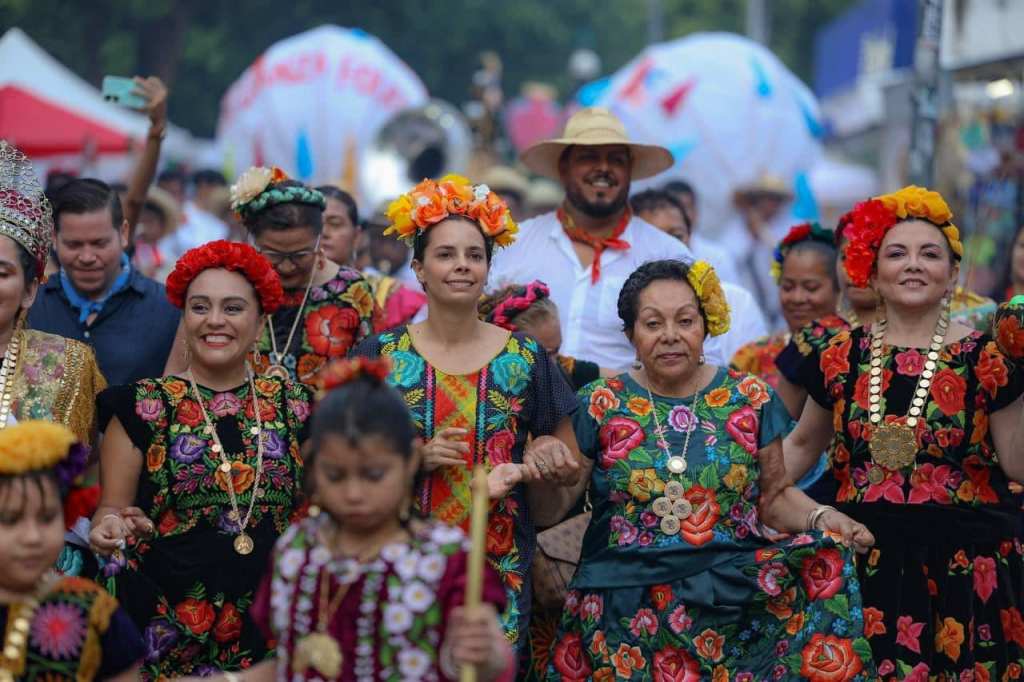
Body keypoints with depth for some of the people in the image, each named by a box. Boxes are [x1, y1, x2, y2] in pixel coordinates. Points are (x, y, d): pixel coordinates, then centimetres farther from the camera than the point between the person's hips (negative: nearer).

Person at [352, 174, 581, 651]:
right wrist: (415, 459, -13)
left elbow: (565, 464, 11)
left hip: (498, 570, 1)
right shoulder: (379, 355, 2)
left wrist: (540, 466, -12)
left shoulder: (525, 359, 3)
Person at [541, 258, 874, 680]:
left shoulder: (750, 399, 7)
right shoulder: (601, 406, 3)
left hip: (738, 595, 3)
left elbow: (774, 496, 14)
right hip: (625, 607, -3)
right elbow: (554, 506, 6)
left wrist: (820, 518, -5)